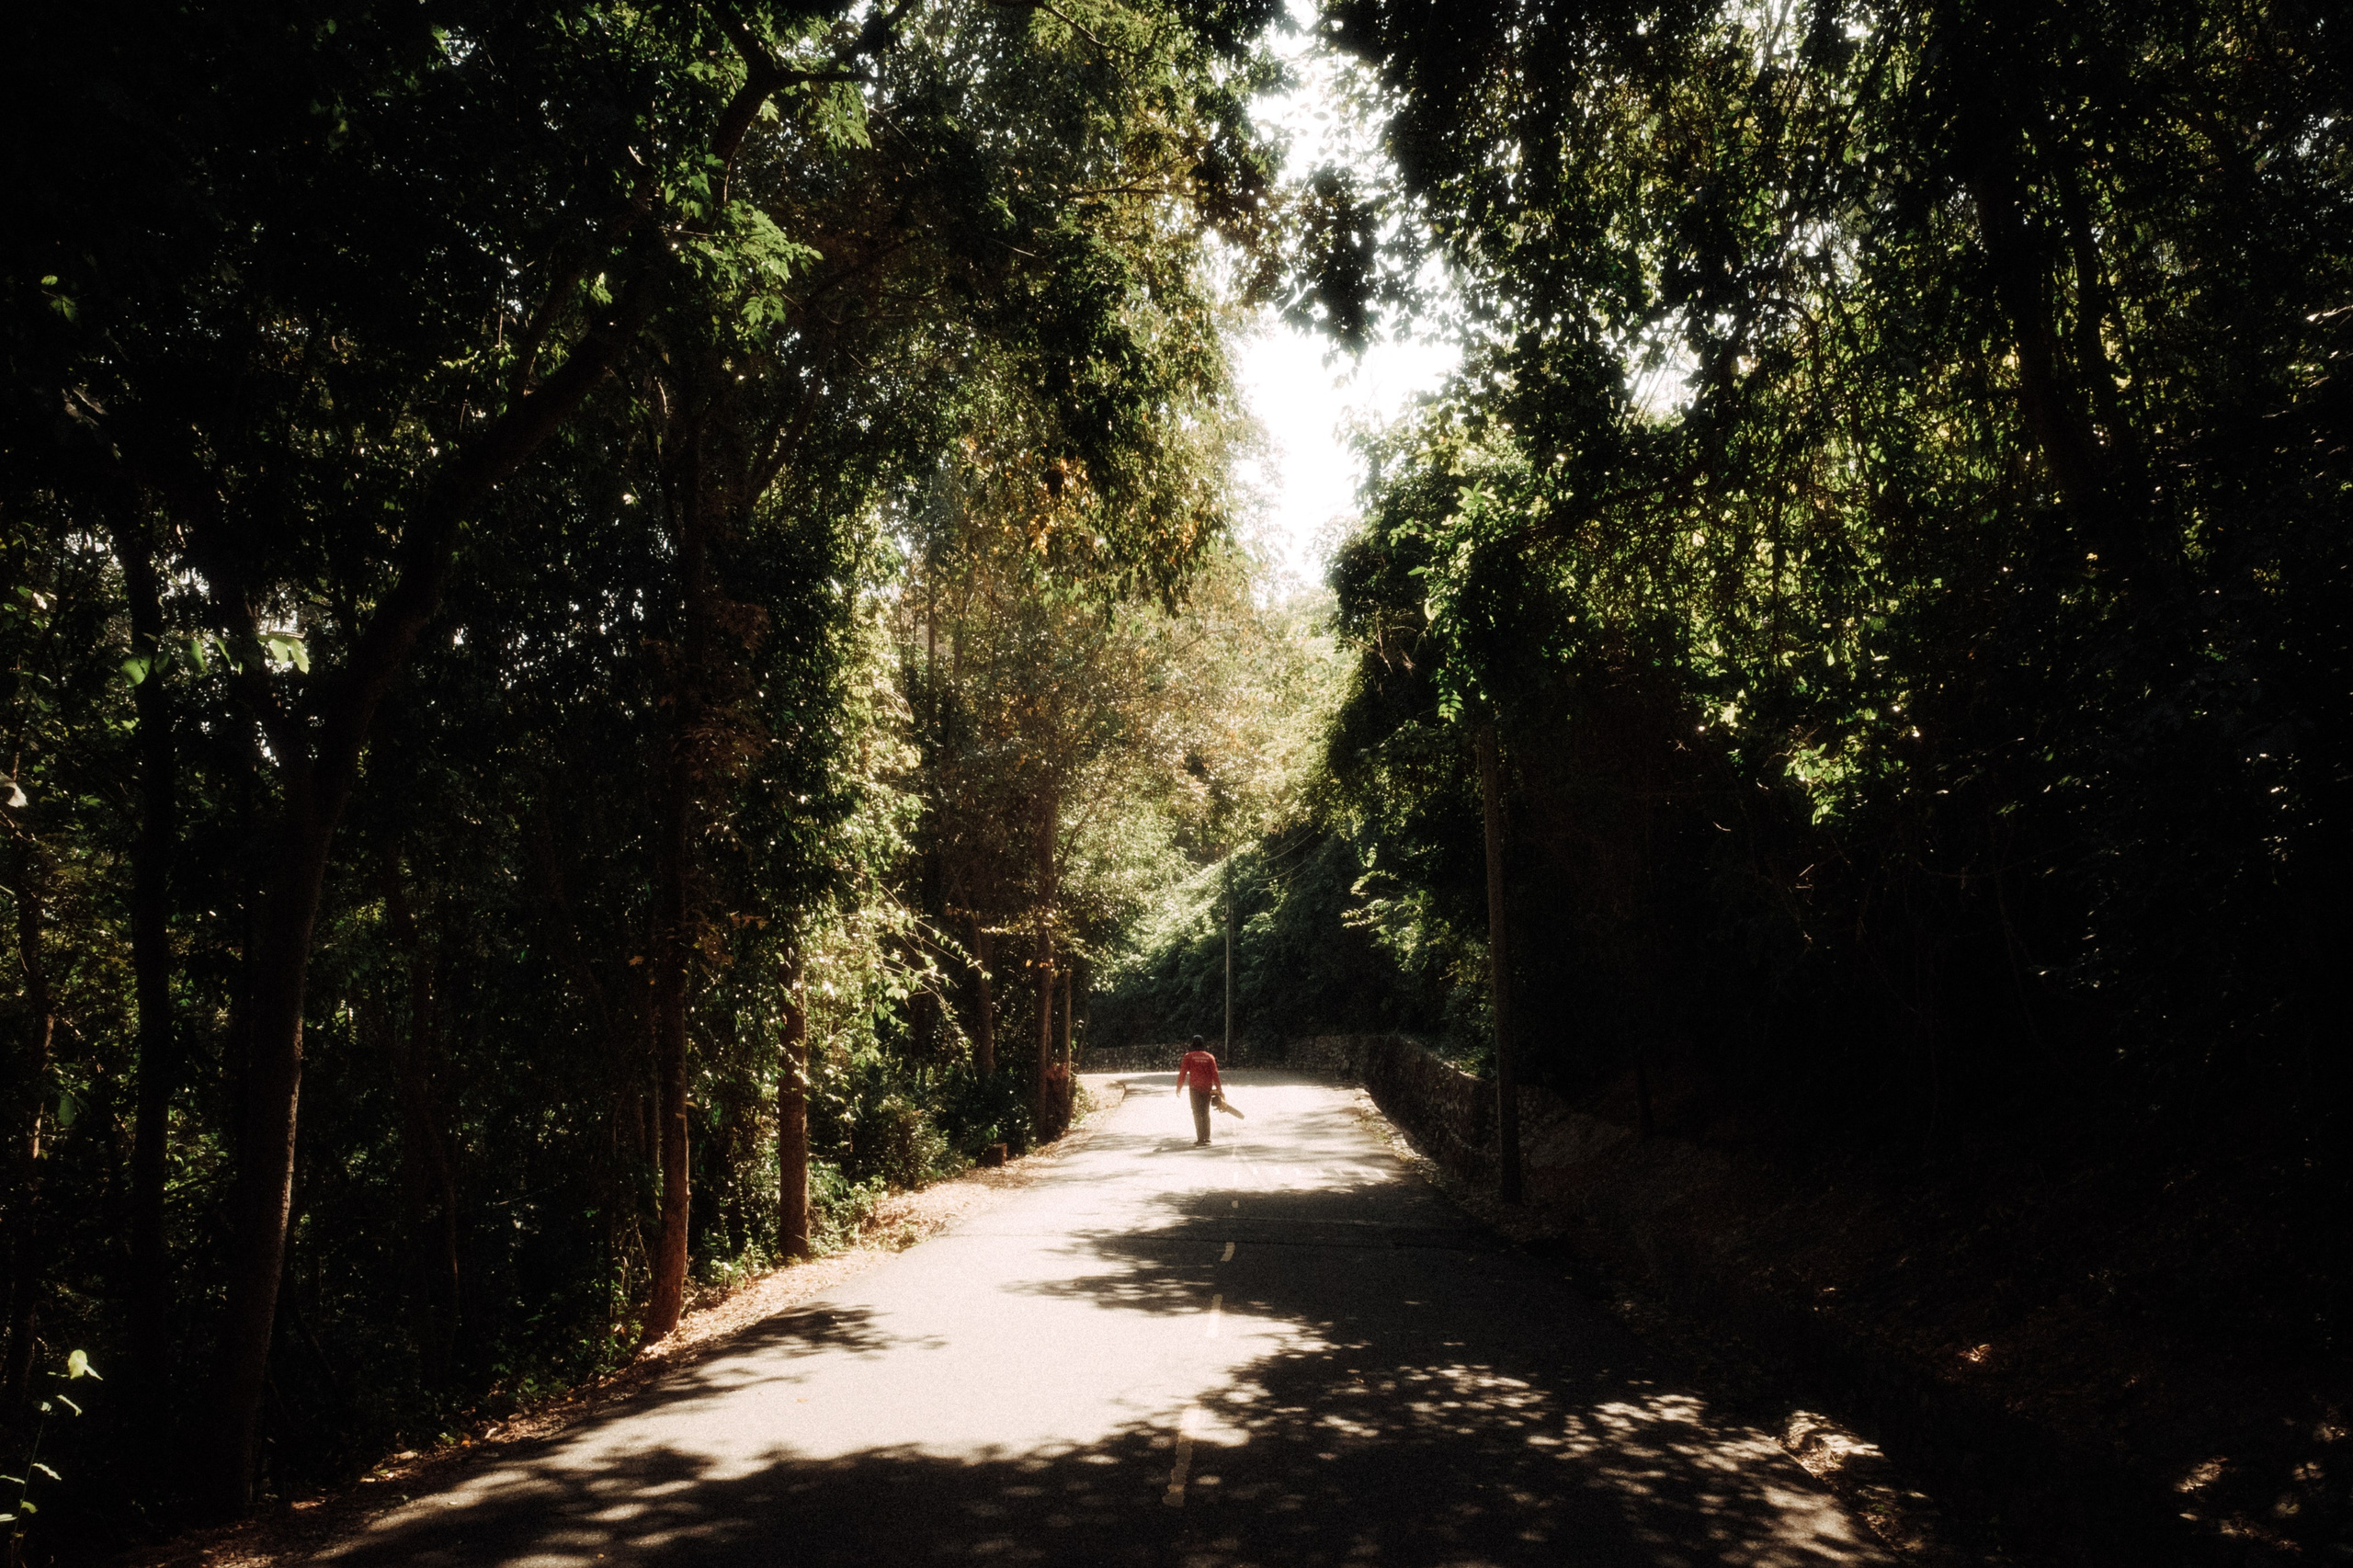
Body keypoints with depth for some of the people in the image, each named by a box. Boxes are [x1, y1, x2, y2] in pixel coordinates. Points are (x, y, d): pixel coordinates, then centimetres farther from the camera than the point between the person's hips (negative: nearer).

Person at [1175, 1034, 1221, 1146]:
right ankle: (1206, 1138, 18)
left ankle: (1201, 1140, -11)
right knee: (1205, 1113, 16)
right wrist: (1219, 1089, 2)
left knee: (1197, 1113, -2)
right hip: (1207, 1088, 3)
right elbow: (1215, 1074, 0)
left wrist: (1179, 1087, 4)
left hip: (1195, 1088, -3)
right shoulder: (1210, 1057, 5)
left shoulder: (1189, 1056, -2)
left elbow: (1183, 1072, -4)